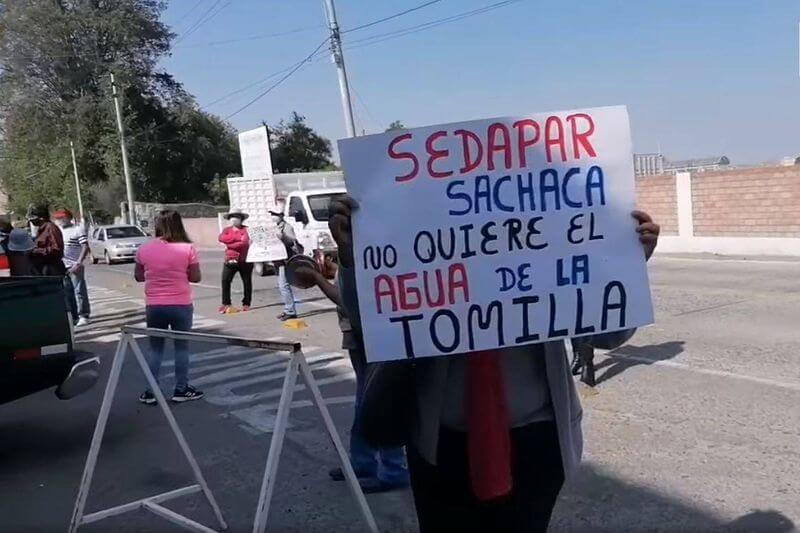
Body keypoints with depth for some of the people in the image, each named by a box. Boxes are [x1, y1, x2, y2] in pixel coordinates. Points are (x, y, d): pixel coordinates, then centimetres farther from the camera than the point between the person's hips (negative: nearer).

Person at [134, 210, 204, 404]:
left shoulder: (144, 249, -3)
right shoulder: (187, 249, -10)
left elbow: (138, 277, 8)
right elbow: (195, 277, -5)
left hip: (154, 306, 2)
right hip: (181, 306, -2)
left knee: (156, 348, 14)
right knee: (182, 346, 11)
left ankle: (150, 391, 16)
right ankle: (181, 389, 17)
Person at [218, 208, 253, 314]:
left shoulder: (246, 229, 0)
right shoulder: (227, 230, 13)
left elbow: (245, 242, -17)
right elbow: (221, 238, -9)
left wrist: (229, 244, -13)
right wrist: (238, 238, -15)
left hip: (244, 260, -3)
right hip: (230, 260, 3)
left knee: (247, 282, 4)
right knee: (225, 281, -5)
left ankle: (246, 304, 14)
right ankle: (226, 303, 2)